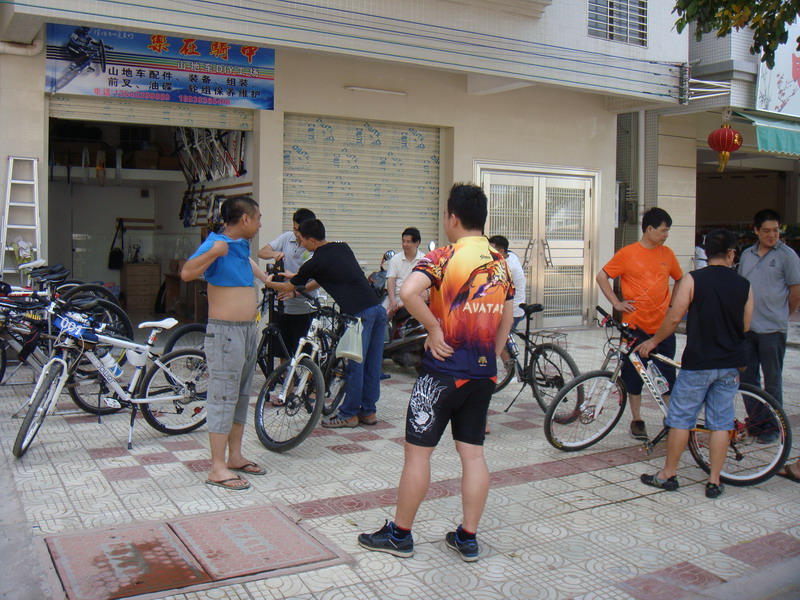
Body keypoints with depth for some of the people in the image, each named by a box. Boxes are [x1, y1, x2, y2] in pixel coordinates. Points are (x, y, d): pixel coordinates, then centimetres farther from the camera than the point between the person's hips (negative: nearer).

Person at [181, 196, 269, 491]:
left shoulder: (242, 245, 11)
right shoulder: (216, 243, -14)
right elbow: (187, 273, -30)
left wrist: (268, 279, 40)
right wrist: (213, 252, -42)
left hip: (247, 330, 9)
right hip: (225, 332, -9)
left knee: (241, 396, 15)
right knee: (223, 396, -6)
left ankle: (235, 457, 26)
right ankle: (217, 468, 0)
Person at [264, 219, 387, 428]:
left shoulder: (315, 263, -4)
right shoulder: (343, 248, 17)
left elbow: (290, 287, 12)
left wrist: (270, 283, 32)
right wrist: (299, 288, 37)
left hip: (360, 314, -8)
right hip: (378, 309, 8)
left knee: (355, 365, 2)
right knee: (372, 365, 12)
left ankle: (348, 414, 13)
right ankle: (368, 411, 21)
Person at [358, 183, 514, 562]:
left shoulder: (445, 257, -12)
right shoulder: (501, 263, 9)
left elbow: (408, 292, -30)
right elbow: (506, 322, 14)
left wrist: (434, 328, -18)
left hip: (443, 371, -6)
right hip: (483, 374, 7)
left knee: (418, 451, 4)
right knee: (472, 453, 11)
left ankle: (399, 535, 16)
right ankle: (467, 538, 18)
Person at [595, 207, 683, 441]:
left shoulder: (667, 254, 7)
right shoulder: (627, 253, -4)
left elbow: (680, 279, 23)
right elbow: (601, 277, 1)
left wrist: (674, 304, 12)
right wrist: (616, 303, -5)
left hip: (663, 325, 3)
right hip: (635, 325, -3)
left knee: (668, 374, 4)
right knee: (634, 374, 5)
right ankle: (636, 420, 18)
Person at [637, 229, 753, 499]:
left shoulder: (694, 279, -9)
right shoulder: (744, 285, 2)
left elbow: (674, 318, -10)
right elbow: (745, 327, 8)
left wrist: (653, 341, 4)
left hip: (698, 362, -3)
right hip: (730, 365, 4)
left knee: (681, 418, 6)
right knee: (721, 421, 9)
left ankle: (668, 474, 13)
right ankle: (714, 481, 13)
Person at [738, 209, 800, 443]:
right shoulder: (746, 255, 10)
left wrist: (781, 316, 5)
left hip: (772, 330, -5)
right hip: (746, 328, 5)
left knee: (772, 381, 4)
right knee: (747, 378, 11)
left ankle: (772, 428, 15)